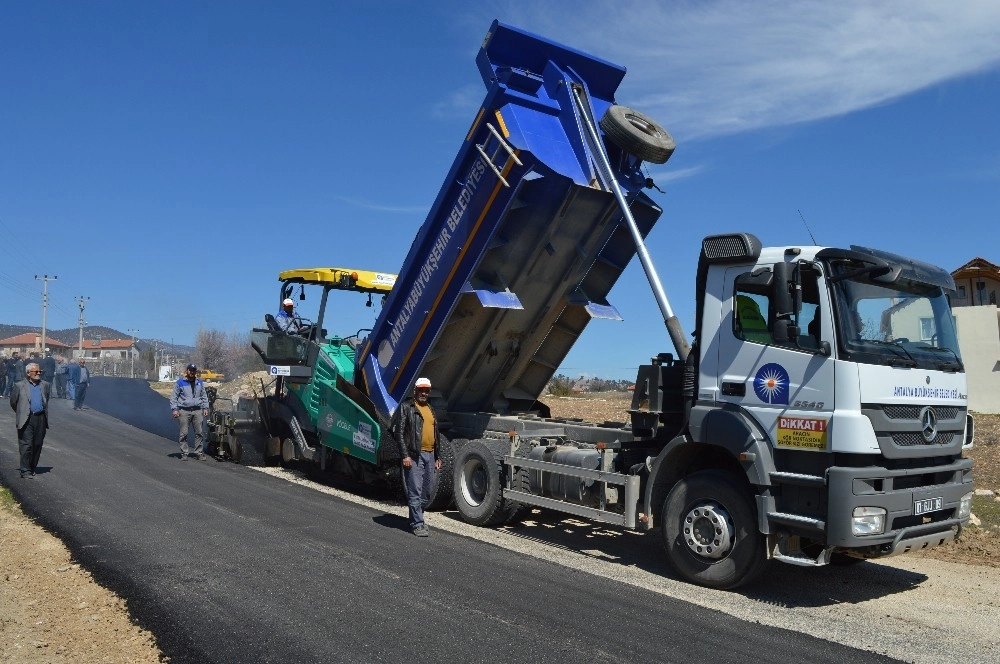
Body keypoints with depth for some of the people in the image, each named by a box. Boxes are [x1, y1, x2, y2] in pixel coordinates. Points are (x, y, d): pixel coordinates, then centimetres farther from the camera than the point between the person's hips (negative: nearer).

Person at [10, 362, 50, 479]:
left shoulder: (44, 385, 11)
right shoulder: (20, 386, 0)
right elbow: (13, 402, 9)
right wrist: (21, 413, 15)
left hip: (41, 419, 4)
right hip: (26, 420, -4)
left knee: (37, 445, 7)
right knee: (26, 445, -7)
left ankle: (32, 468, 19)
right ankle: (25, 471, -4)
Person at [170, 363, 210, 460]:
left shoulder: (199, 382, 15)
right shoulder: (180, 382, 4)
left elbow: (204, 396, 20)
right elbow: (173, 397, 4)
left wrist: (205, 408, 12)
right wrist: (174, 409, -5)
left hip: (197, 411, 3)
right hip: (184, 411, -3)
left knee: (200, 432, 1)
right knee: (184, 433, -2)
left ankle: (199, 452, 9)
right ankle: (184, 453, 5)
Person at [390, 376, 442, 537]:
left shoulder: (430, 410, 20)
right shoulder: (406, 407, -2)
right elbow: (399, 432, -9)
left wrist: (437, 457, 21)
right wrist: (405, 455, -16)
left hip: (430, 455, 7)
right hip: (414, 455, -7)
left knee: (427, 493, 12)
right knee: (415, 492, -6)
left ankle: (416, 517, 28)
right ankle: (417, 524, -1)